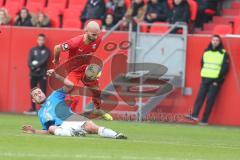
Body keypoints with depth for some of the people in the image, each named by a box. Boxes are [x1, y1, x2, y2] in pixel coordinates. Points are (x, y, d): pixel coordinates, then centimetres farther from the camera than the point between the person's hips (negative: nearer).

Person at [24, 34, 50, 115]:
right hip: (33, 74, 3)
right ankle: (33, 109, 13)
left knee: (42, 92, -6)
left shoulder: (46, 51, 3)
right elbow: (30, 62, 2)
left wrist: (36, 65, -19)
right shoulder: (32, 50, 10)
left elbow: (44, 61, -11)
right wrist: (33, 67, -16)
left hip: (42, 74, -3)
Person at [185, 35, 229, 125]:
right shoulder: (206, 52, 13)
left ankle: (205, 120, -7)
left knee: (210, 100, -7)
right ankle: (194, 115, -16)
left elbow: (225, 68, -3)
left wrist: (218, 80, -9)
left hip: (215, 81, -4)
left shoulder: (223, 54, 0)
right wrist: (203, 76, 6)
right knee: (200, 97, -8)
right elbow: (202, 64, 19)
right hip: (205, 79, 4)